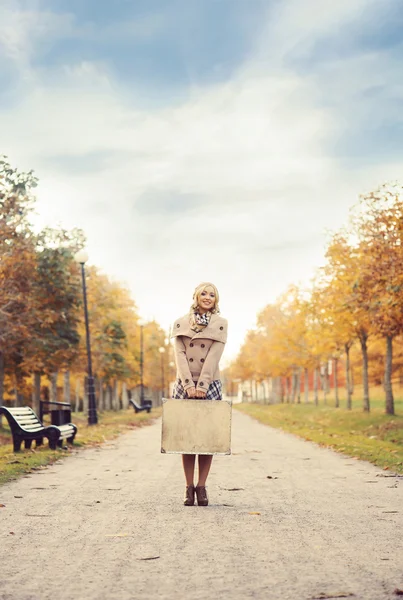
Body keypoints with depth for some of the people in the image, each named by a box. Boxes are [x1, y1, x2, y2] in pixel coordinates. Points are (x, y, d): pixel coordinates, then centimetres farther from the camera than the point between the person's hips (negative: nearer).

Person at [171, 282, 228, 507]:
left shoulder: (220, 323, 4)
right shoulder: (181, 323, 6)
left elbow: (214, 355, -6)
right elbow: (180, 354, -2)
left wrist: (202, 385, -15)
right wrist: (189, 384, -14)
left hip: (209, 385, 0)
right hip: (184, 385, 0)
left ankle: (202, 487, 4)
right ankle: (189, 487, 4)